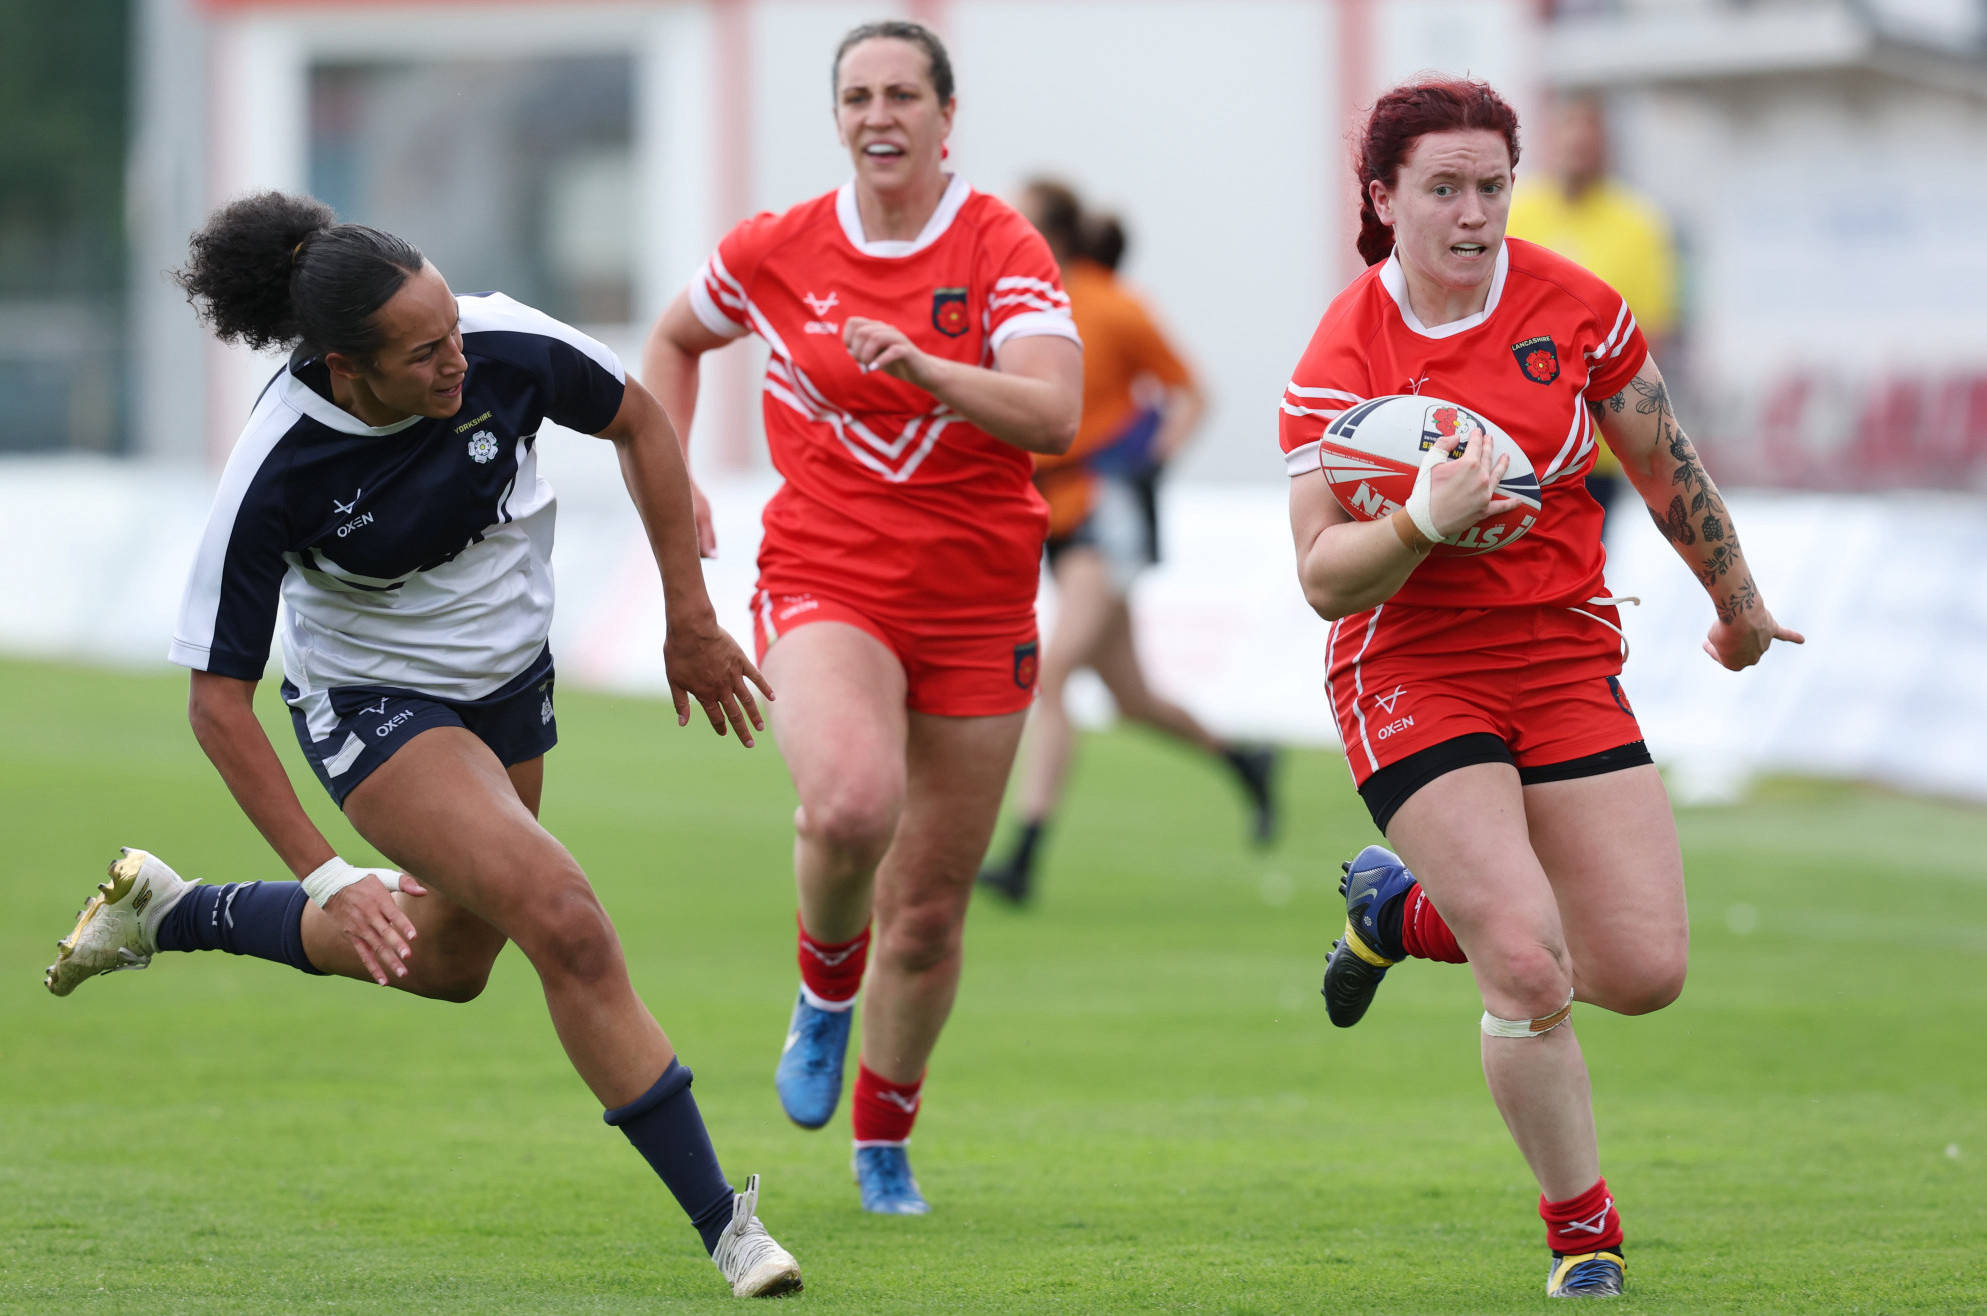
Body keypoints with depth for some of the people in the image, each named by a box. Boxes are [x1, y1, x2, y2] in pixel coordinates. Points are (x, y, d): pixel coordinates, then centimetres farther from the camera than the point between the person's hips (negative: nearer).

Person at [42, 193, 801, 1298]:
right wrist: (328, 878, -25)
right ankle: (719, 1219, -14)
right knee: (567, 926, -24)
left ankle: (168, 913, 41)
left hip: (509, 679, 6)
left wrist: (691, 620, -1)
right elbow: (219, 699, -21)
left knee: (449, 960, 22)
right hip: (372, 702, -6)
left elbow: (639, 420, -2)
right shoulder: (277, 474, -31)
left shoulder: (505, 346, -24)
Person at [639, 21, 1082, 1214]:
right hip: (824, 588, 0)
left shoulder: (1005, 252, -6)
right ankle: (826, 980, 1)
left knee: (930, 912, 6)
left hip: (977, 608, 0)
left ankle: (885, 1143, 30)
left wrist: (923, 365, -36)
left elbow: (1054, 414, -21)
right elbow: (675, 339, 23)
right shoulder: (777, 252, 2)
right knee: (851, 803, -32)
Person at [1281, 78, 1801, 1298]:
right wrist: (1422, 523, -32)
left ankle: (1407, 910, 23)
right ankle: (1584, 1236, 2)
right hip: (1413, 674, -4)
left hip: (1567, 660, 4)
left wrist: (1738, 600, 24)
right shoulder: (1343, 359, -11)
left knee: (1647, 971, -4)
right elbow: (1324, 577, -14)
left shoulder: (1572, 305, -2)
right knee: (1531, 969, -19)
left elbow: (1665, 464, 13)